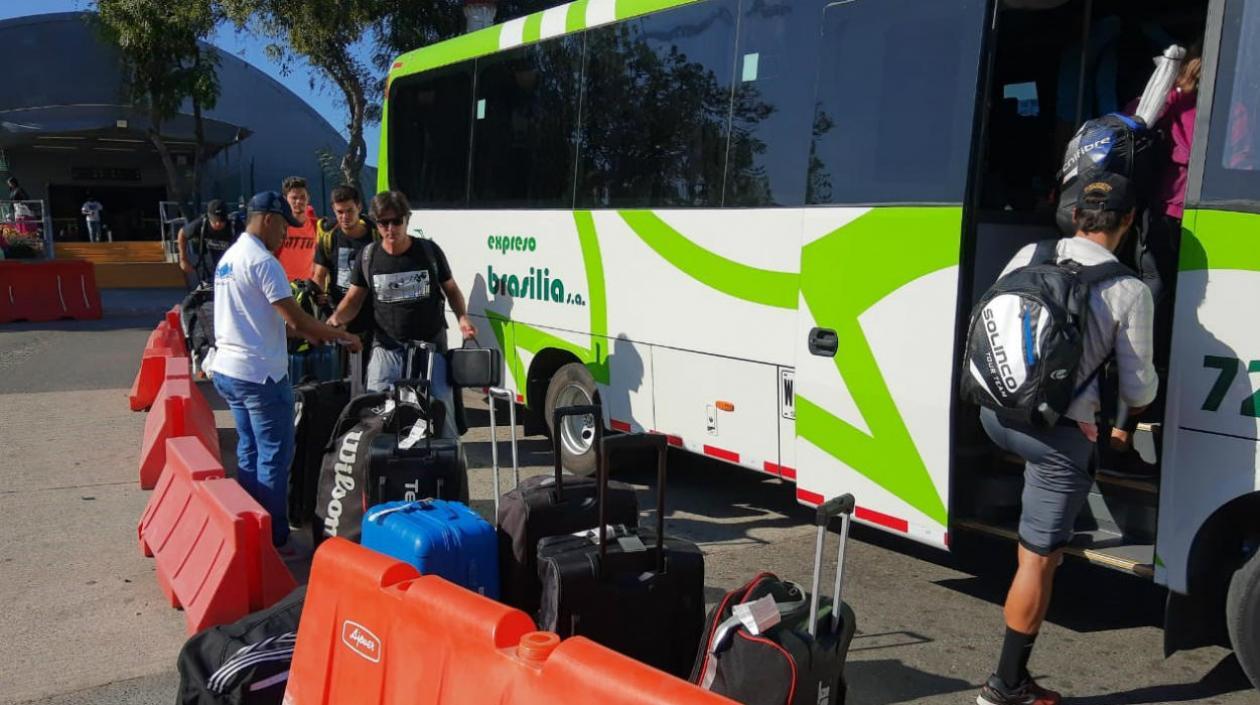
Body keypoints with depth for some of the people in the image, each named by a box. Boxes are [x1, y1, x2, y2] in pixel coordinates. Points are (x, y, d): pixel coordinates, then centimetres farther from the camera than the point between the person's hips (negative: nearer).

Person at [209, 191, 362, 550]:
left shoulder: (229, 257, 13)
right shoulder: (262, 261, -16)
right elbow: (296, 320, -20)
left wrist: (312, 332, 16)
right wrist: (342, 336, -8)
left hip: (227, 369, 10)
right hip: (259, 374, -10)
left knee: (250, 451, 17)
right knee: (274, 456, -1)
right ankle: (272, 539, 4)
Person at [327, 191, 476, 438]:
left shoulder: (429, 251, 0)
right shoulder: (368, 257, 4)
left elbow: (451, 289, 10)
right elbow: (353, 299, 8)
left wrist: (462, 317, -9)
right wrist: (335, 318, -13)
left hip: (431, 346, -1)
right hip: (386, 349, 1)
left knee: (442, 409, -1)